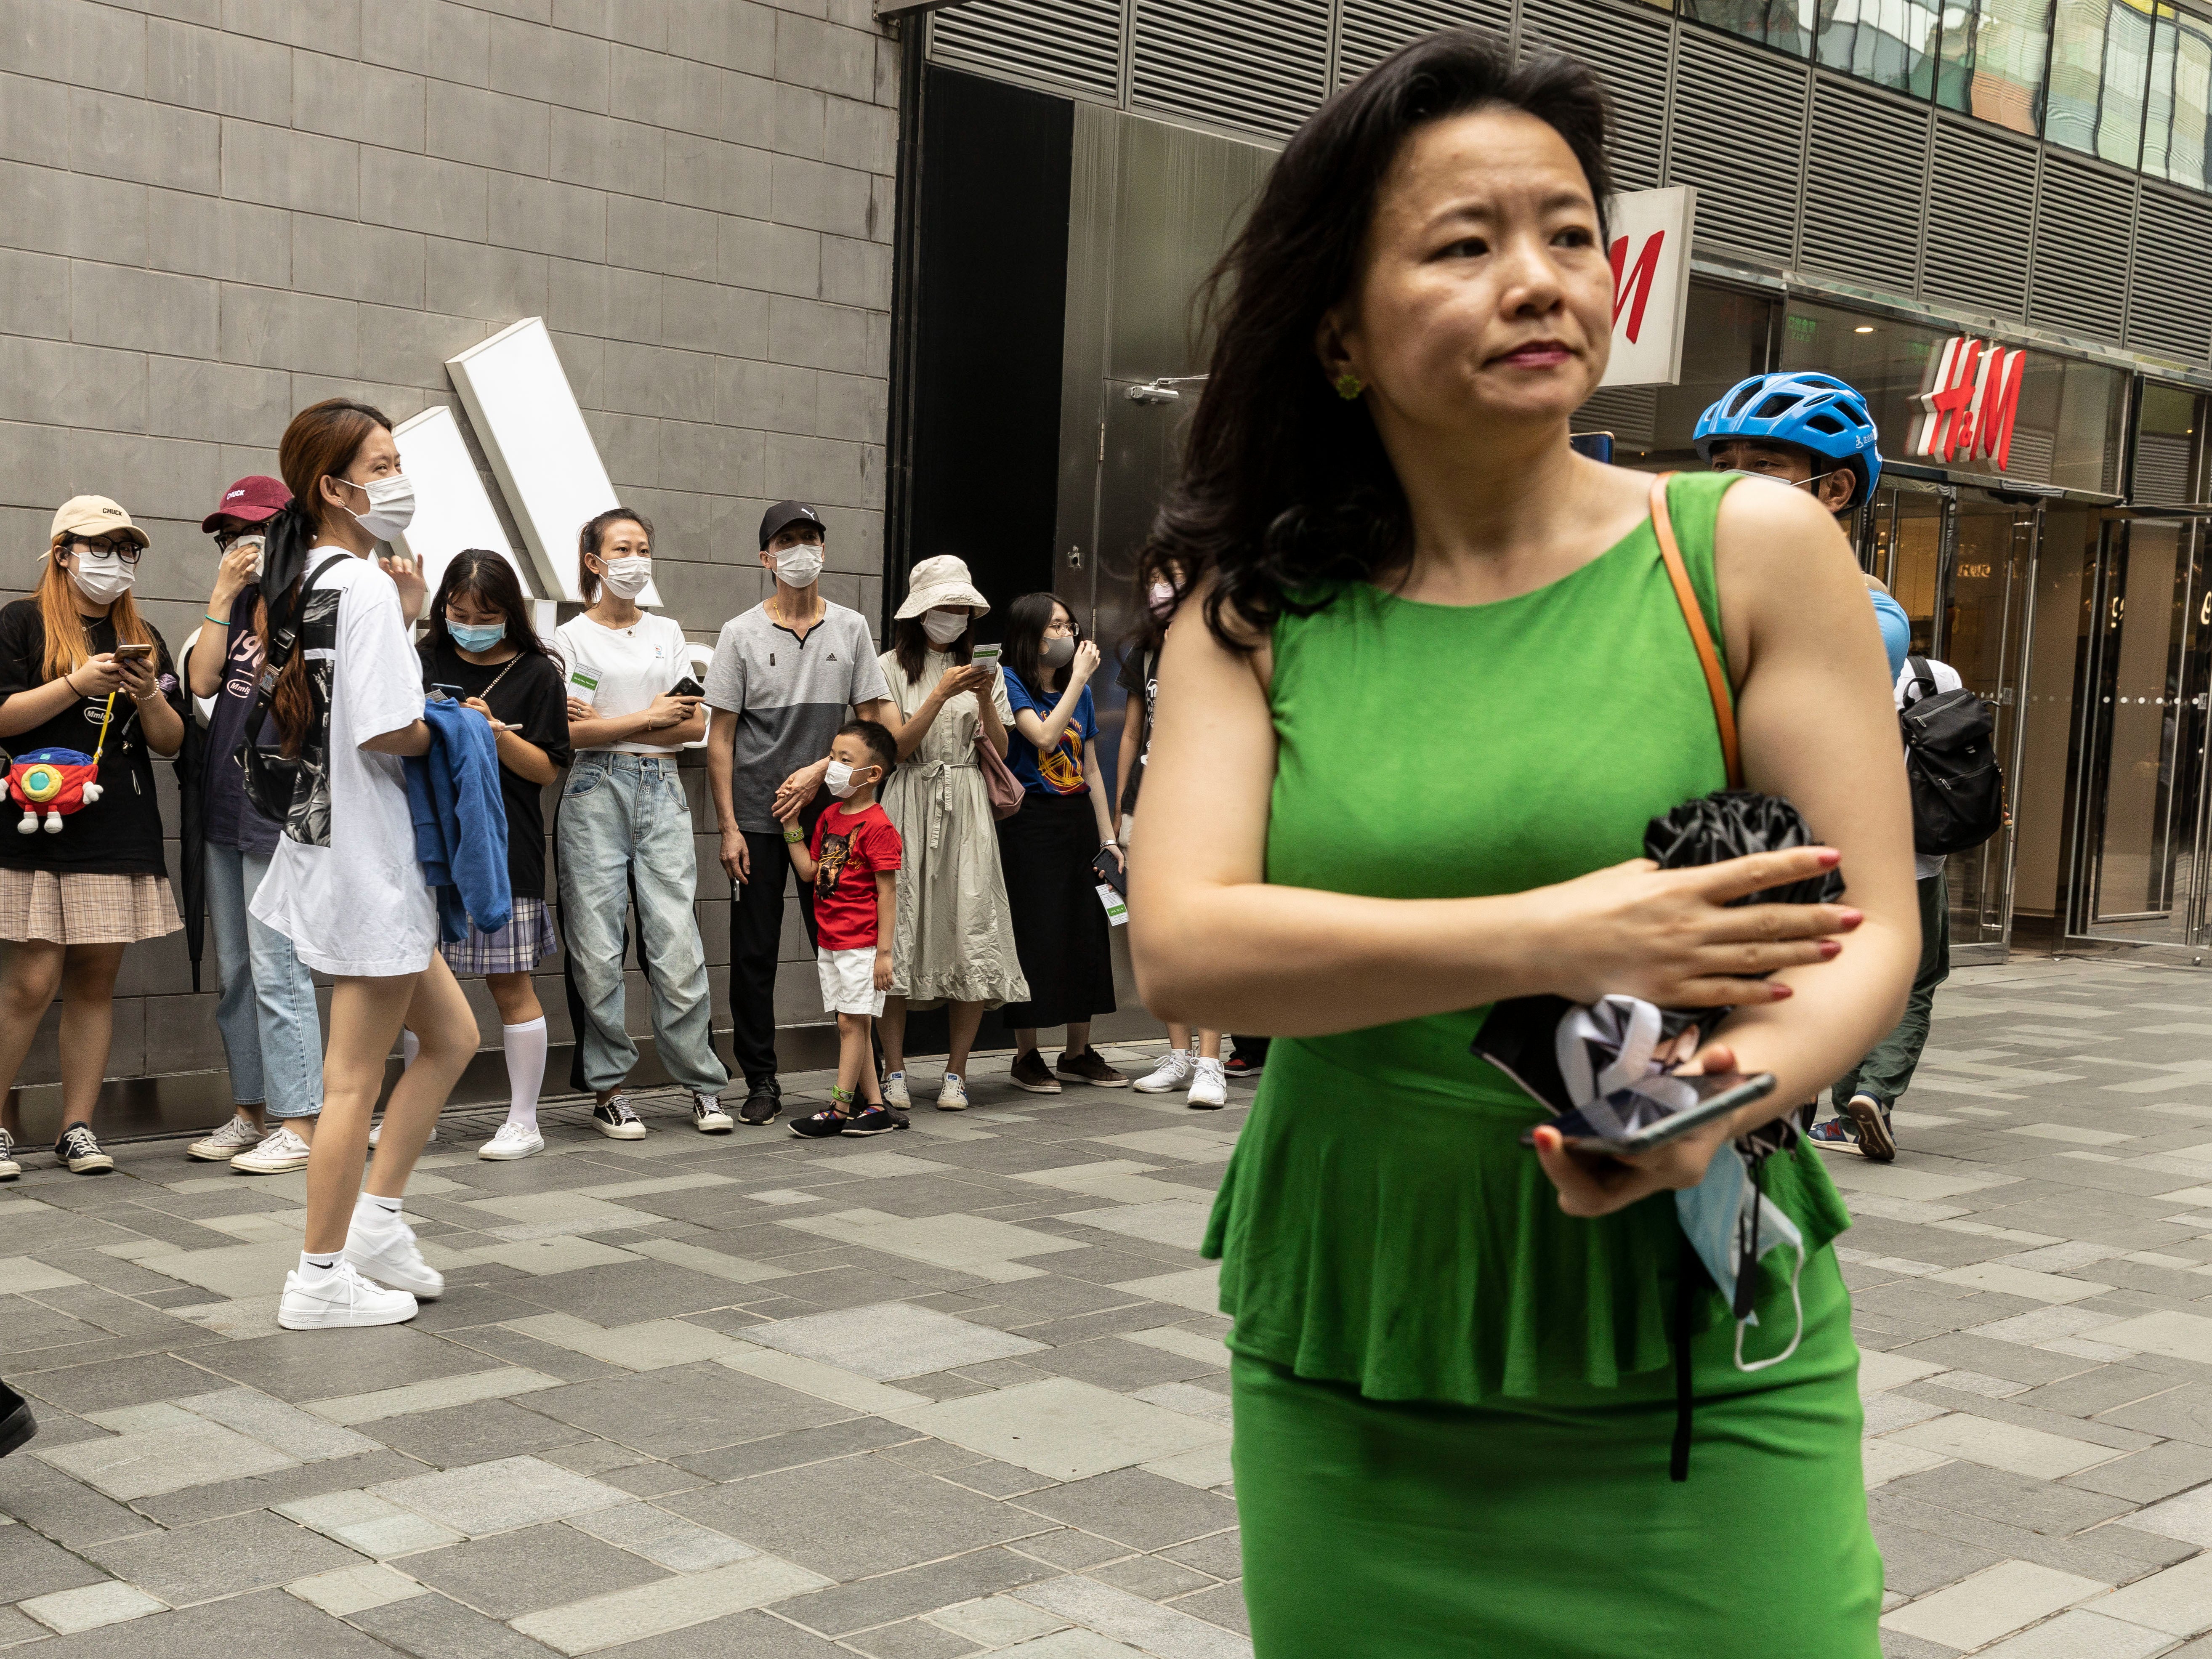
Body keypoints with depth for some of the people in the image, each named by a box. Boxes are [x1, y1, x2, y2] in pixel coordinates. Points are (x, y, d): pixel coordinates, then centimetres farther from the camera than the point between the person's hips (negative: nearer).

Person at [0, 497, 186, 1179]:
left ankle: (78, 1128, 9)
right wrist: (79, 683, -15)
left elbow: (172, 742, 15)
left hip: (121, 833, 4)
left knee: (96, 978, 3)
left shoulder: (142, 638, 17)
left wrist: (148, 698, -4)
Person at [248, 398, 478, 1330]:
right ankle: (322, 1279, 9)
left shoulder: (307, 581, 11)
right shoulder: (363, 586, -17)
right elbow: (387, 732, -25)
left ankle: (375, 1221, 22)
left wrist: (403, 622, 6)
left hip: (332, 842, 10)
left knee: (451, 1034, 19)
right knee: (358, 1076, 0)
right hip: (365, 849, -10)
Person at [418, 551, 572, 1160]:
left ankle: (523, 1122, 10)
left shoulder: (536, 672, 1)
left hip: (501, 849, -3)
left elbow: (546, 768, -2)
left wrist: (493, 731, -17)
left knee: (510, 983, 1)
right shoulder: (425, 663, 9)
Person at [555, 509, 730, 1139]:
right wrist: (649, 718, -4)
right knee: (598, 949, -2)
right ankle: (608, 1090, 6)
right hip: (596, 793, -2)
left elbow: (694, 725, 7)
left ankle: (704, 1083, 3)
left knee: (677, 941, -4)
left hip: (662, 792, 3)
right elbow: (569, 733, -7)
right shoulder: (573, 637, 4)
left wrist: (607, 725, -3)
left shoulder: (667, 633, 16)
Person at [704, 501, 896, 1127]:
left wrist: (819, 771, -9)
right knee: (754, 955, 2)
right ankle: (761, 1082, 12)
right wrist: (728, 827, -6)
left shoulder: (851, 628, 7)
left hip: (829, 812, 1)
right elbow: (720, 738, 0)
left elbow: (871, 723, 6)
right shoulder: (741, 633, 2)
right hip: (757, 820, -1)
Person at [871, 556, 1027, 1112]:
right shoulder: (891, 669, 4)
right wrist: (942, 695, -13)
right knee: (898, 934, -5)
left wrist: (985, 699, -7)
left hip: (967, 811, 3)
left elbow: (1000, 751, 9)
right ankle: (894, 1072, 3)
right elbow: (895, 747, -5)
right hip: (909, 809, -3)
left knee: (973, 934, -4)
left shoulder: (981, 669, 15)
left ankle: (956, 1073, 2)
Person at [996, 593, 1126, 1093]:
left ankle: (1078, 1052, 17)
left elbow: (1091, 770, 16)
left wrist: (1108, 836, 12)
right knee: (1034, 934, -5)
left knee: (1087, 932, 7)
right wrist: (1079, 677, -15)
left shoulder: (1080, 692, 15)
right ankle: (1026, 1056, 5)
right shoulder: (1008, 683, -5)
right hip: (1030, 822, -6)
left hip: (1078, 820, 7)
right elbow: (1044, 737, -21)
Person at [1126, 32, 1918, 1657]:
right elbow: (1183, 948, -11)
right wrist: (1545, 943, -22)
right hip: (1344, 1374, 2)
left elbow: (1869, 933, -4)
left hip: (1694, 1382, -1)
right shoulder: (1252, 615, 1)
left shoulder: (1752, 550, -2)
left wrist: (1720, 1101, -24)